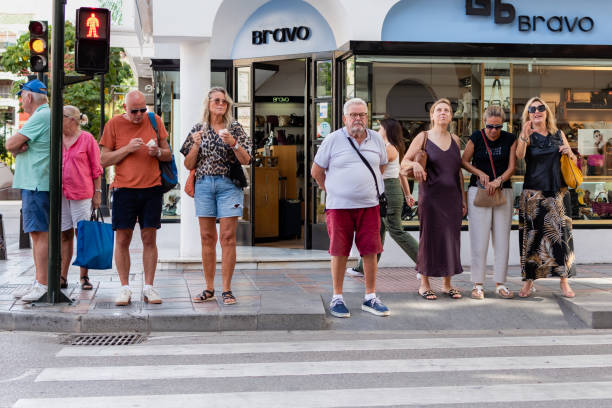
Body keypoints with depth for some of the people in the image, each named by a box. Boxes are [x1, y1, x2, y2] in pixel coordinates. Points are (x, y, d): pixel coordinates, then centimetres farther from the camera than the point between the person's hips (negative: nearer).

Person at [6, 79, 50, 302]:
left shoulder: (41, 117, -12)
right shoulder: (43, 116, 22)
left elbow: (10, 144, -15)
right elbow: (13, 147, 18)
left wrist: (15, 144, 7)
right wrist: (19, 146, -4)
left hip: (36, 185, -10)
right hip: (34, 184, 10)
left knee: (40, 233, -11)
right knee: (38, 234, 11)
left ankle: (43, 285, -11)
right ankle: (39, 283, 16)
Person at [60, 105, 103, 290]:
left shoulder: (87, 139, 0)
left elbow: (96, 168, 1)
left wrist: (97, 193, -2)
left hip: (81, 192, -3)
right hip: (60, 192, 4)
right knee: (64, 234, 5)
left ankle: (84, 277, 6)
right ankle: (63, 277, 9)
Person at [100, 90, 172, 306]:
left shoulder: (155, 121, 8)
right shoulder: (114, 124, 2)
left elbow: (168, 155, 13)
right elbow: (104, 160, 0)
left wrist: (158, 152, -9)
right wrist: (128, 148, -13)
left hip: (152, 188, 1)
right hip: (124, 189, -1)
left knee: (149, 238, 2)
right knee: (122, 239, 0)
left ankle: (148, 287, 8)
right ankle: (125, 288, 8)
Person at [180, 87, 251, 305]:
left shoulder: (235, 128, 5)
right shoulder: (198, 129, 11)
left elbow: (246, 160, -1)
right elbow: (189, 165, 10)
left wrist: (233, 143, -16)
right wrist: (196, 144, -6)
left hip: (228, 185, -2)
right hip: (204, 185, 2)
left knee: (228, 237, -4)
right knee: (207, 237, 4)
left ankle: (226, 289, 2)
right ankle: (209, 288, 13)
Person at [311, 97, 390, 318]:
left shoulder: (376, 139, 8)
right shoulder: (333, 140, -1)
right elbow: (316, 171, 6)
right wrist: (332, 191, 10)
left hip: (369, 205, 3)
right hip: (339, 206, -3)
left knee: (370, 251, 3)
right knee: (339, 252, 1)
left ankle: (370, 298, 14)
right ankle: (337, 298, 12)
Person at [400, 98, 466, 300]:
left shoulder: (455, 139, 12)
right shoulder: (423, 137, 0)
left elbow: (459, 171, 16)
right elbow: (404, 162, -2)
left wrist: (463, 199, 14)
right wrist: (414, 164, -25)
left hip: (452, 196, 4)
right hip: (430, 196, -4)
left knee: (451, 237, 6)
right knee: (429, 237, -1)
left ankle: (447, 284, 16)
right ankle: (424, 284, 9)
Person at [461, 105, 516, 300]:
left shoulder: (510, 139, 2)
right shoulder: (476, 137, -3)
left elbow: (511, 167, 2)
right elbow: (464, 161, 5)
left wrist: (498, 181, -16)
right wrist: (479, 173, -11)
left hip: (503, 192, 2)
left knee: (502, 239, 3)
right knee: (479, 238, -5)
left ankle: (500, 284, 11)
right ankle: (478, 284, 1)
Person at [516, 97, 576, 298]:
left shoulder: (559, 135, 12)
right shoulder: (527, 136, 3)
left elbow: (574, 162, 19)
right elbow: (519, 155, -18)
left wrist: (570, 153, -4)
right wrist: (524, 137, -36)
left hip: (557, 191, 2)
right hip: (533, 193, -2)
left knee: (561, 233, -4)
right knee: (532, 234, -2)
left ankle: (564, 281, 3)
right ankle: (528, 281, 4)